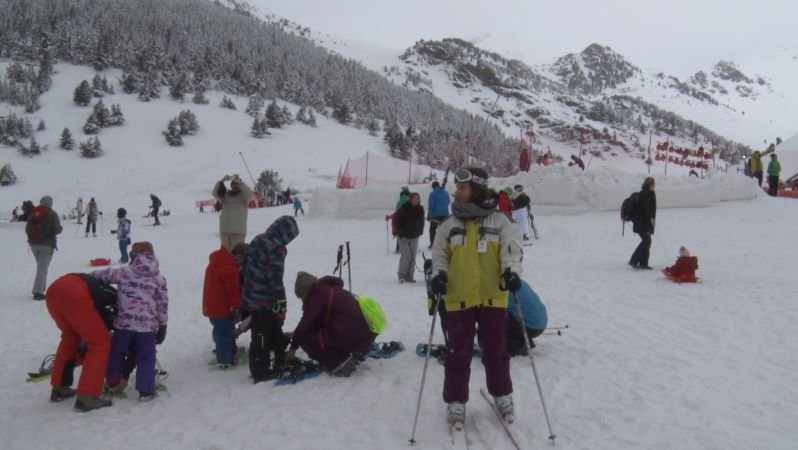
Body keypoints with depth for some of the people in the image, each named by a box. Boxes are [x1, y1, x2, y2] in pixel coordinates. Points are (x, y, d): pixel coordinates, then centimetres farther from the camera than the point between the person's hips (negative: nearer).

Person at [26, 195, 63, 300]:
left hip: (33, 244, 5)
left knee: (41, 266, 22)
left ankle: (41, 287, 24)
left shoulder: (32, 213, 5)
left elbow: (27, 229, 6)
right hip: (47, 244, -5)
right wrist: (61, 228, 7)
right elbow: (57, 229, -15)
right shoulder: (52, 214, -9)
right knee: (43, 268, -5)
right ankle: (38, 292, -11)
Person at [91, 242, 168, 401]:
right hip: (147, 325, -1)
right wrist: (162, 326, 13)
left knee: (116, 353, 21)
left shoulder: (124, 272, 4)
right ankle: (145, 391, 7)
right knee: (146, 358, 8)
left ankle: (112, 384, 33)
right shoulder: (159, 279, 5)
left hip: (124, 323, 1)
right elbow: (163, 305, 5)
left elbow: (105, 274, 6)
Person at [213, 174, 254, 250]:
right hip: (224, 230, 4)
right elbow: (215, 193, -2)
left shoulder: (243, 195, 4)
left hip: (238, 231, -4)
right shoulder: (225, 195, 12)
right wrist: (222, 180, -16)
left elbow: (249, 193, -16)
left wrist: (239, 182, -25)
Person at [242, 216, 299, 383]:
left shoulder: (257, 240, 9)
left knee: (275, 332, 20)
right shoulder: (277, 248, -19)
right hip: (265, 301, -9)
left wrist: (248, 290, 25)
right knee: (261, 338, 2)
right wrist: (281, 303, -17)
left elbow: (246, 267, 16)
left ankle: (282, 362, 30)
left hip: (251, 297, 9)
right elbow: (275, 279, -21)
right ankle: (260, 372, 11)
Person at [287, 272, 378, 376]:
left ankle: (340, 363, -4)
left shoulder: (316, 294, -5)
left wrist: (293, 347, 9)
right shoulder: (331, 290, 23)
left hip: (353, 339, -10)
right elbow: (318, 323, 30)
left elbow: (305, 323, -3)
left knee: (306, 339, -1)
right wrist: (296, 334, 33)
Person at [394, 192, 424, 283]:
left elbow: (421, 222, 13)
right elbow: (397, 222, -11)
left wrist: (419, 232, 6)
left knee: (413, 256, 4)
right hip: (403, 237, -5)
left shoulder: (420, 209, 0)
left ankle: (410, 276, 12)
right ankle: (401, 275, 0)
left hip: (414, 237, 5)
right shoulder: (404, 209, -14)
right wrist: (401, 235, -15)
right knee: (406, 255, -13)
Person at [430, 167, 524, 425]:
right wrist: (439, 274, -7)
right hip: (459, 300, 1)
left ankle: (502, 396, 30)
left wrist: (511, 271, -24)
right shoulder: (450, 225, 7)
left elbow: (512, 249, -6)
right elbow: (439, 254, 11)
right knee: (458, 354, 5)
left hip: (493, 298, -1)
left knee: (496, 352, 11)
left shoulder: (499, 221, 0)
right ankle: (456, 402, 18)